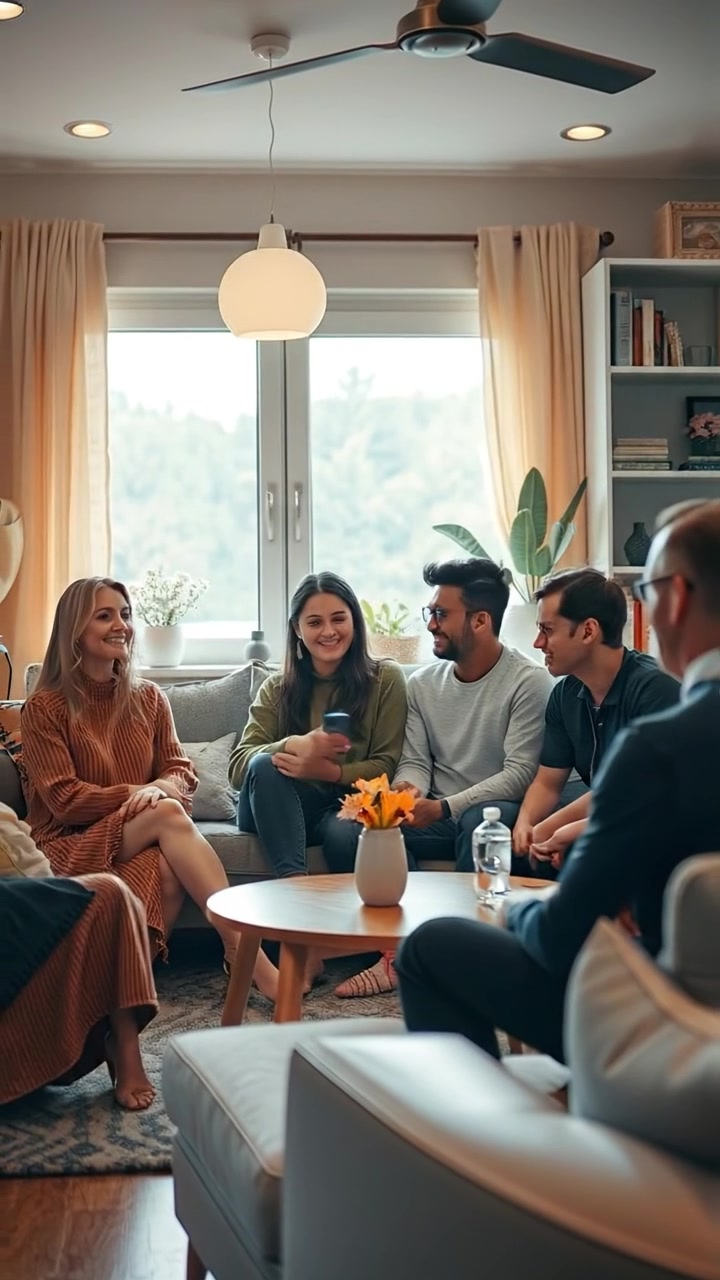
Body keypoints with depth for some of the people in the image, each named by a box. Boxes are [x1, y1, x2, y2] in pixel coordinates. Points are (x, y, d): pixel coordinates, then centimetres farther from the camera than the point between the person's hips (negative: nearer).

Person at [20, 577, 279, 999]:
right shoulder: (44, 708, -2)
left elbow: (181, 771, 7)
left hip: (140, 838, 4)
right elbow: (63, 798, -8)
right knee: (167, 814, -33)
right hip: (72, 845, -4)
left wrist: (159, 787, -17)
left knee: (169, 869, -36)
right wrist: (135, 794, -16)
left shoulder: (148, 698, 13)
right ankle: (244, 947, -39)